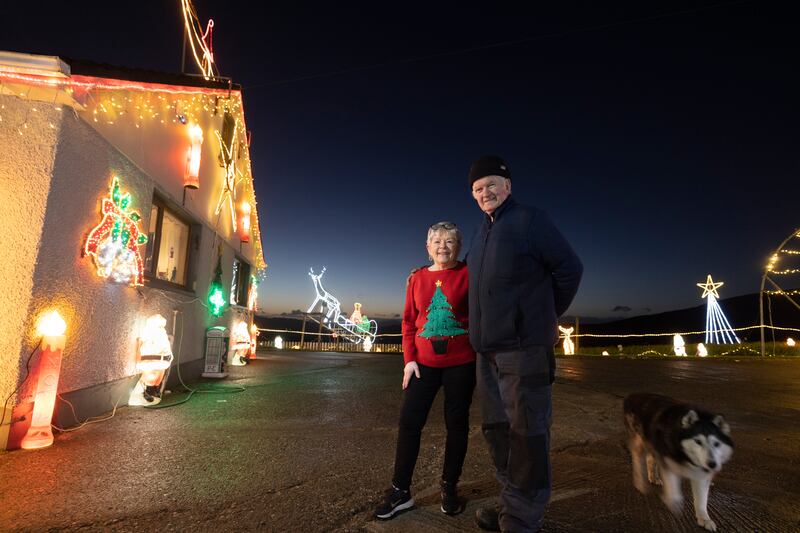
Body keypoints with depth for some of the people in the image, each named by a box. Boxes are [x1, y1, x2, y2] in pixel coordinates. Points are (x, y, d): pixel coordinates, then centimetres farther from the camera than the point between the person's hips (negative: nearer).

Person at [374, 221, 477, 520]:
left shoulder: (468, 275, -2)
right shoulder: (417, 278, 5)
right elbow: (409, 322, 6)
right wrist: (409, 359, -1)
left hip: (461, 363, -2)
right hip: (424, 363, 2)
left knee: (456, 423, 10)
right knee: (409, 422, 2)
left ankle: (449, 488, 29)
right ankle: (401, 491, 18)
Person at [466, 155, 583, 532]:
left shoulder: (530, 220, -4)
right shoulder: (480, 234, 16)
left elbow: (570, 269, -1)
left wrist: (548, 315, 8)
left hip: (522, 347, -8)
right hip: (487, 349, 8)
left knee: (526, 432, 1)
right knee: (497, 429, 14)